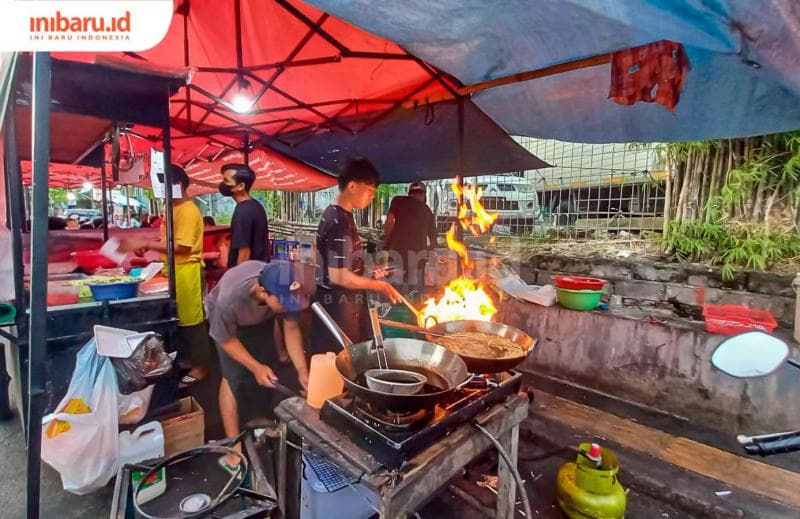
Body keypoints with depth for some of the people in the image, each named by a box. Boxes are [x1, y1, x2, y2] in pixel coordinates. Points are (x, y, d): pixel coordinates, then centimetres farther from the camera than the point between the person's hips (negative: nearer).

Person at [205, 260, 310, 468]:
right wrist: (256, 367, -28)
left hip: (261, 318, 3)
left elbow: (292, 329, -21)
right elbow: (225, 339, -25)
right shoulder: (229, 299, -45)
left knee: (264, 375, 4)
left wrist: (302, 370, -28)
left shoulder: (286, 293, -36)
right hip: (228, 318, -3)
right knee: (235, 377, -12)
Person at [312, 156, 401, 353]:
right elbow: (338, 276, -25)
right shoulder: (339, 222, -23)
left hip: (344, 304, 9)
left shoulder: (340, 215, 7)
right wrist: (379, 285, -15)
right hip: (338, 307, -9)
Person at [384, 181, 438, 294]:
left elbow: (389, 221, -1)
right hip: (417, 249, 2)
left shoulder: (398, 200, 14)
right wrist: (426, 248, 43)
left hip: (397, 247, -2)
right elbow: (433, 241, 25)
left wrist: (388, 242, 9)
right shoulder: (427, 210, 21)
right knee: (416, 286, 9)